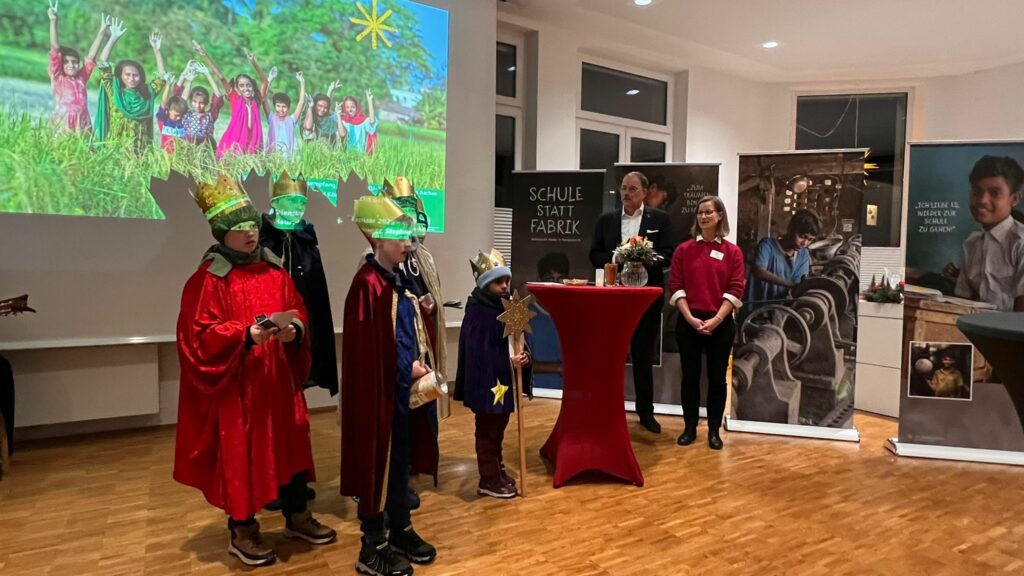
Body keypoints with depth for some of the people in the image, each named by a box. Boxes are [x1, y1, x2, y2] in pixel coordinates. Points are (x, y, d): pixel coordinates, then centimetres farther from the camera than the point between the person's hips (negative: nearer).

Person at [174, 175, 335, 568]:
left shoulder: (274, 271, 8)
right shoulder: (209, 278, -9)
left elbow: (299, 312, 9)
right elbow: (200, 334, -14)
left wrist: (295, 329, -13)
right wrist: (246, 334, -26)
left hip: (279, 378, 6)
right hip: (234, 383, -5)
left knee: (290, 444, 13)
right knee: (239, 453, 5)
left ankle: (297, 517, 30)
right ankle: (241, 532, 23)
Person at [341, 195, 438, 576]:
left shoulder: (400, 281, 10)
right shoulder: (367, 285, -18)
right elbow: (366, 347, -21)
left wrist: (421, 366, 5)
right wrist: (408, 369, -15)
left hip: (406, 388, 9)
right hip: (381, 390, -9)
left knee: (401, 459, 19)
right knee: (378, 463, 3)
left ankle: (400, 530, 35)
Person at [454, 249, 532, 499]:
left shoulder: (508, 307, 8)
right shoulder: (477, 313, -18)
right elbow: (479, 354, -23)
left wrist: (524, 356, -9)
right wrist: (509, 362, -24)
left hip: (505, 381, 8)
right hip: (487, 383, -8)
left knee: (498, 429, 20)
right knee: (487, 432, 4)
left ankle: (497, 471, 34)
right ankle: (489, 480, 16)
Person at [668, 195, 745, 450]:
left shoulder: (732, 252, 2)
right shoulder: (684, 250, 4)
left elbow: (735, 290, -4)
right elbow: (676, 287, -1)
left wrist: (716, 319, -14)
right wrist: (690, 318, -12)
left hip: (721, 324, 0)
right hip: (689, 322, 1)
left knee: (717, 378, 6)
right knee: (690, 376, 6)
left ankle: (714, 431, 18)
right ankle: (689, 428, 18)